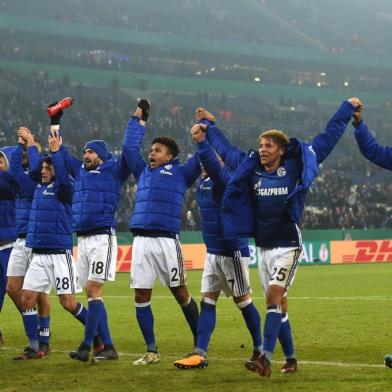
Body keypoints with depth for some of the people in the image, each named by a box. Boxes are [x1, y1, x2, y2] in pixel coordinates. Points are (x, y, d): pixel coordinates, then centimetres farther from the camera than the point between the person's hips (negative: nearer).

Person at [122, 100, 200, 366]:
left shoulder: (180, 173, 8)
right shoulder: (144, 171, 21)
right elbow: (129, 146, 30)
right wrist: (138, 121, 35)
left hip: (166, 240, -5)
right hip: (141, 241, 5)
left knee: (180, 293, -1)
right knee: (141, 296, 2)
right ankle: (151, 351, 10)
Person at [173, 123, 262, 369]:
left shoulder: (226, 178, -18)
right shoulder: (203, 181, 8)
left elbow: (214, 166, -36)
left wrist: (201, 141, -48)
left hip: (233, 251, -8)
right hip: (213, 252, 8)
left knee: (242, 301, 3)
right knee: (207, 301, 1)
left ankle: (260, 349, 17)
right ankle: (200, 354, -3)